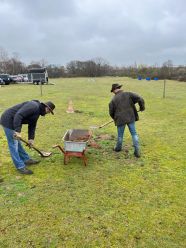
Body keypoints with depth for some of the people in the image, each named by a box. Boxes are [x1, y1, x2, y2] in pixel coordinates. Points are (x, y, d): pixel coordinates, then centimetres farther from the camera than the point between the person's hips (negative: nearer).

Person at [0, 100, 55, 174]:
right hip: (8, 121, -11)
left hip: (13, 121, 11)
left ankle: (26, 159, 32)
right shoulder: (34, 106, -22)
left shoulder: (38, 111, 10)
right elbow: (18, 115, -32)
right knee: (13, 144, -3)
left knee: (17, 142, 20)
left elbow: (32, 126, 15)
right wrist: (18, 131, -33)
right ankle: (20, 167, 3)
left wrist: (31, 138, 9)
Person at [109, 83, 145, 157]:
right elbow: (140, 99, -9)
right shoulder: (128, 94, -2)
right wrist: (142, 107, 10)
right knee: (134, 134, 9)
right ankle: (137, 151, 9)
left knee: (120, 135, 17)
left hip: (120, 119, -1)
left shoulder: (113, 100, -2)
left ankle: (118, 148, 38)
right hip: (131, 118, 1)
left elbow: (111, 112, 6)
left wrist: (115, 118, 26)